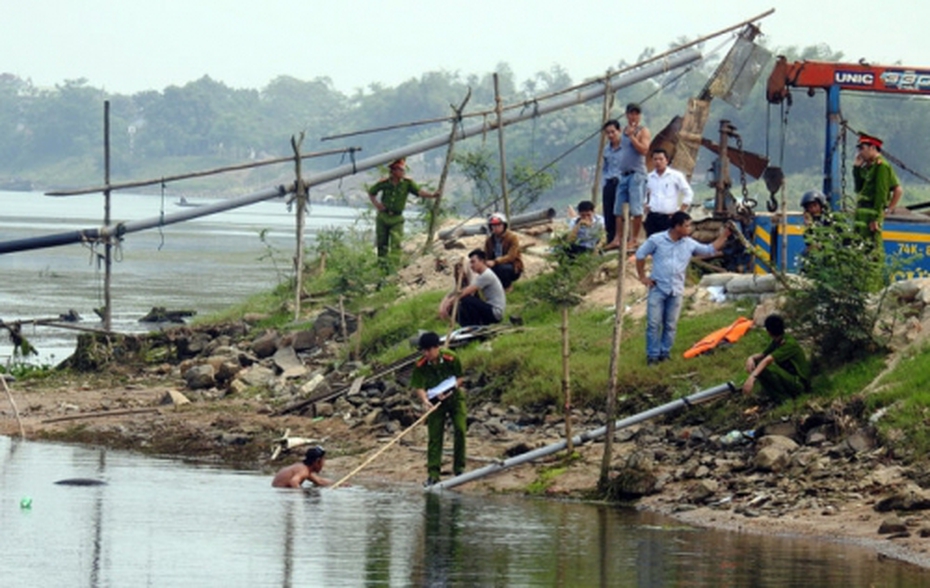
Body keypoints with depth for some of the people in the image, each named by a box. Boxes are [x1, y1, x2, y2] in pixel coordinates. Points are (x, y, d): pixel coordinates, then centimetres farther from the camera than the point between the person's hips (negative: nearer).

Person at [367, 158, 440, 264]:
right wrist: (376, 204, -7)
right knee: (381, 243, 10)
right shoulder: (384, 182, -7)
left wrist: (431, 195, -38)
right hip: (383, 216, 1)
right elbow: (371, 192, 9)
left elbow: (419, 191, -20)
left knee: (396, 244, -13)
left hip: (396, 219, -1)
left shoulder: (407, 182, -8)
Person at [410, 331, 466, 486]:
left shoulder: (451, 359, -19)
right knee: (434, 437, -2)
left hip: (454, 397, -1)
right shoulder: (420, 366, -17)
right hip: (435, 401, 1)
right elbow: (419, 387, -18)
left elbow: (459, 379, -8)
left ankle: (459, 467, 5)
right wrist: (425, 401, -38)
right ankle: (433, 474, -1)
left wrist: (448, 391, -24)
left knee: (460, 429, -10)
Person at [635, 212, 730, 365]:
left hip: (676, 291, 3)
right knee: (654, 323, -4)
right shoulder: (657, 240, -5)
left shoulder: (689, 244, 5)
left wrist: (724, 236, 3)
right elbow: (640, 254, 3)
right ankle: (652, 355, 3)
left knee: (670, 325, 6)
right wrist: (643, 277, 0)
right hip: (658, 288, -3)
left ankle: (665, 353, 17)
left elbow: (710, 250, 12)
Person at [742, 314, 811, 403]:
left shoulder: (789, 344, -25)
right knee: (756, 362, -3)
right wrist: (751, 358, -20)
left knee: (764, 368, -29)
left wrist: (752, 377, -48)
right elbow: (762, 355, 5)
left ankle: (783, 396, -14)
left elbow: (768, 360, -35)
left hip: (799, 383, -8)